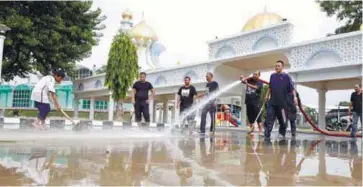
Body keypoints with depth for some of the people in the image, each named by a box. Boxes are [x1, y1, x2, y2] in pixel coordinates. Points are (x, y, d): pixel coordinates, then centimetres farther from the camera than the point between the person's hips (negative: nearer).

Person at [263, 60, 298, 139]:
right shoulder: (272, 76, 9)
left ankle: (282, 133, 25)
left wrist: (295, 97, -20)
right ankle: (267, 134, -4)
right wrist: (267, 95, 17)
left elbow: (292, 88, -10)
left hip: (282, 102, -3)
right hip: (272, 101, 3)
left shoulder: (286, 76, -4)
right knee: (269, 117, -4)